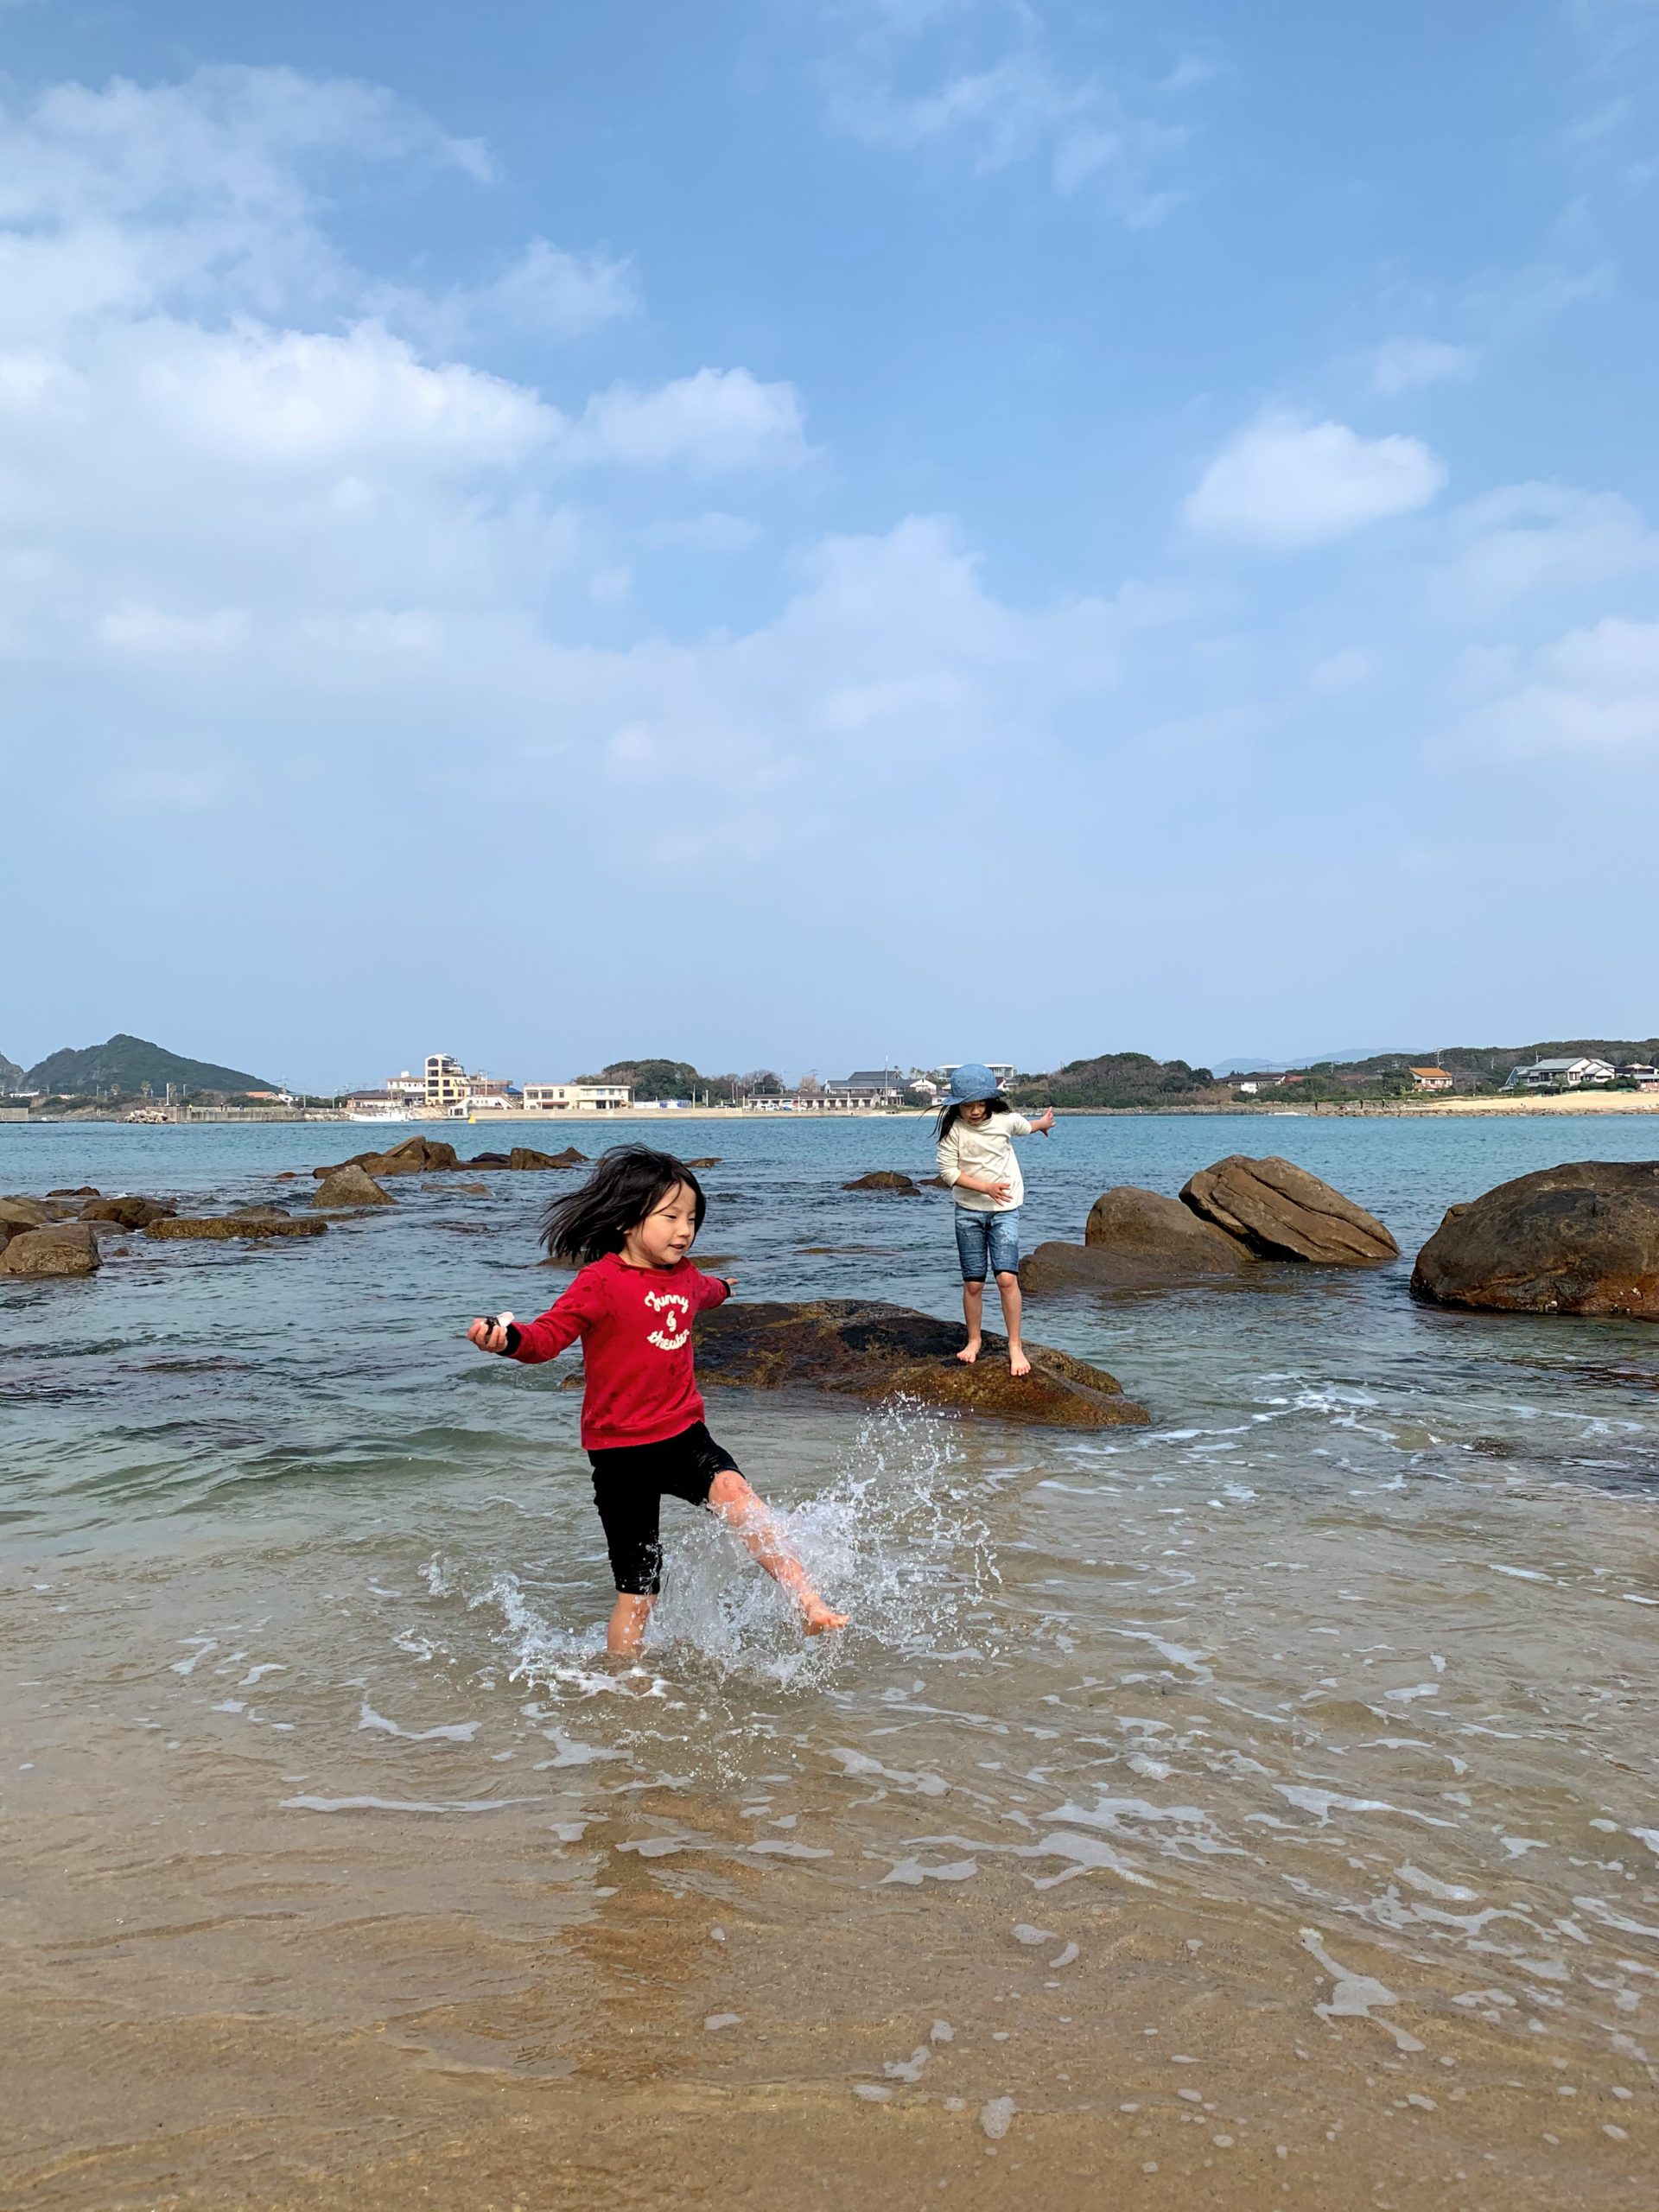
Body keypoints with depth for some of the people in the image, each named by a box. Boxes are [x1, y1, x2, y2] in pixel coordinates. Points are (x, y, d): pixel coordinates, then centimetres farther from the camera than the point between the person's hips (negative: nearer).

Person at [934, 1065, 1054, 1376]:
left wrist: (1043, 1123, 40)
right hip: (969, 1211, 0)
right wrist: (985, 1187, -20)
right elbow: (947, 1171, -11)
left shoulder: (1006, 1120, -6)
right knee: (973, 1282, 4)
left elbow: (1024, 1127, 19)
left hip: (1005, 1210, 0)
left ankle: (1015, 1345, -4)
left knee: (1006, 1277, -13)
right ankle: (974, 1340, 24)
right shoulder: (952, 1129, -11)